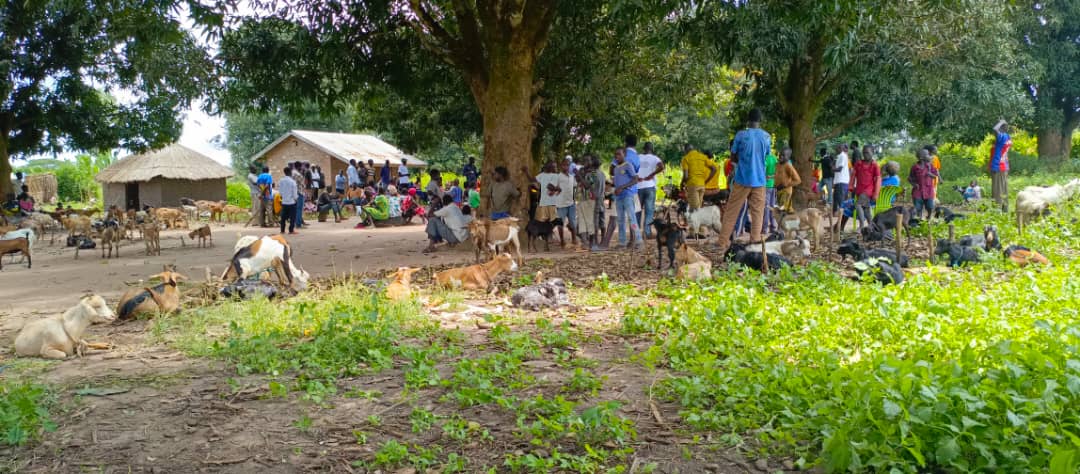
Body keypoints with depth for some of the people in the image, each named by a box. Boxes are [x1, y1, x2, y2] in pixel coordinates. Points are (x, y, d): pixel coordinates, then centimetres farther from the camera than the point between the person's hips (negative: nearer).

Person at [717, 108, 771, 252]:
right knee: (757, 213, 8)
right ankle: (755, 241, 4)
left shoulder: (741, 135, -7)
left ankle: (722, 243, 3)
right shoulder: (767, 137, 2)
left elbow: (733, 157, 2)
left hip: (742, 179, -2)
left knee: (731, 212, 4)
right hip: (759, 180, 2)